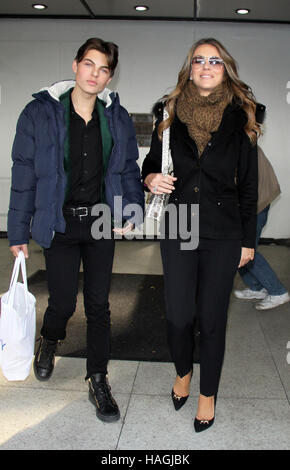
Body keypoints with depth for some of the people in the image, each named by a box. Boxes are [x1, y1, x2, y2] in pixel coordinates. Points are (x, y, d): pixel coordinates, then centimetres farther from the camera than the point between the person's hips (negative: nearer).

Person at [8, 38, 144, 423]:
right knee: (63, 302, 0)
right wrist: (19, 233, -2)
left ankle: (98, 380, 23)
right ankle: (49, 340, 38)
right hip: (60, 225, -2)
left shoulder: (117, 118, 3)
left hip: (102, 223, 2)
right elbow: (24, 176, -3)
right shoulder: (40, 113, -5)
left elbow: (129, 170, 10)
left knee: (98, 304, 7)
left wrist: (130, 212, -6)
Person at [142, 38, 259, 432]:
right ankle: (183, 371, 37)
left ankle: (208, 393, 29)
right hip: (177, 229, 1)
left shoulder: (240, 118, 0)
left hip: (223, 236, -1)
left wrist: (248, 240, 1)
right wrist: (150, 178, -11)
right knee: (178, 315, 5)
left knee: (212, 318, 7)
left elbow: (249, 185, 2)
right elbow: (152, 162, 14)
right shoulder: (171, 114, 5)